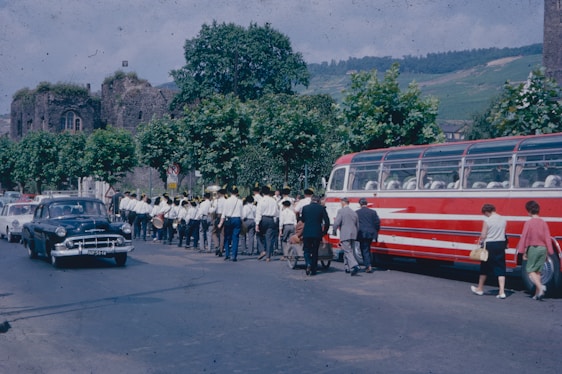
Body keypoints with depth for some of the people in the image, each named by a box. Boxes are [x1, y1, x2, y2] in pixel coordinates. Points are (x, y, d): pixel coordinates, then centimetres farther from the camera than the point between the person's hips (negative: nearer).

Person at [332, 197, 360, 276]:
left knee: (348, 252, -9)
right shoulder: (354, 212, 14)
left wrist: (334, 231, 2)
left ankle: (354, 266, -25)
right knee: (349, 251, 18)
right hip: (353, 235, 7)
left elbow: (336, 223, -13)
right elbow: (357, 225, 17)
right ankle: (348, 268, 24)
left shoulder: (341, 211, -6)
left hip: (345, 235, -7)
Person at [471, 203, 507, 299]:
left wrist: (481, 241, 6)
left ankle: (480, 289, 25)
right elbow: (503, 233, 12)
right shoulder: (503, 219, 4)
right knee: (500, 269, 4)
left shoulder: (487, 220, -14)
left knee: (484, 268, 11)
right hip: (501, 245, 5)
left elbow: (483, 235, -12)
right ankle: (502, 292, -3)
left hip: (490, 245, -5)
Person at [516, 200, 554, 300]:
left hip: (533, 248, -4)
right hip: (543, 248, 5)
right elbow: (548, 238, 2)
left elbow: (524, 237, -8)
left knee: (530, 270, 4)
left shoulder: (528, 223, -8)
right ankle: (538, 293, 11)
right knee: (537, 270, 13)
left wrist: (523, 252, -3)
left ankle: (540, 287, -20)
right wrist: (549, 251, 6)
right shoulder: (543, 223, 3)